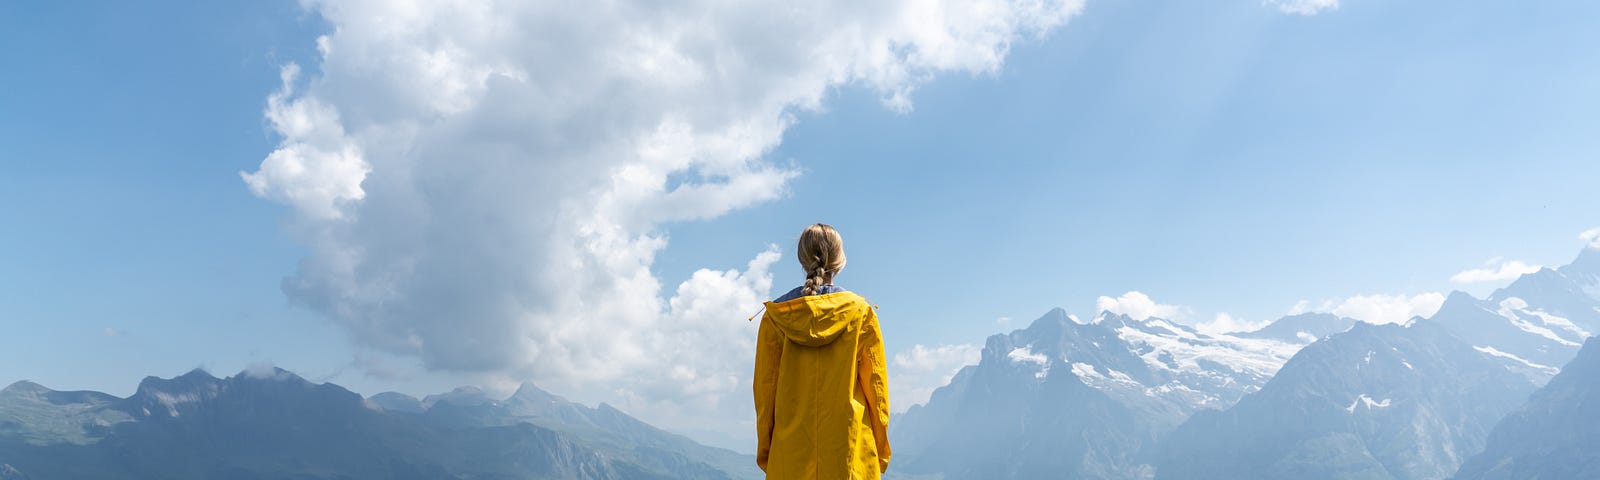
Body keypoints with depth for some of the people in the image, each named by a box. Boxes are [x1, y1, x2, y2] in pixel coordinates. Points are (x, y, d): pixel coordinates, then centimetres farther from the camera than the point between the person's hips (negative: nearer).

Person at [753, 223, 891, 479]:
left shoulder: (776, 316, 2)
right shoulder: (861, 313, 0)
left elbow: (765, 386, 5)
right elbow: (875, 384, 2)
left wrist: (764, 449, 13)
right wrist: (881, 448, 11)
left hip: (791, 455, 1)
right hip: (850, 448, -1)